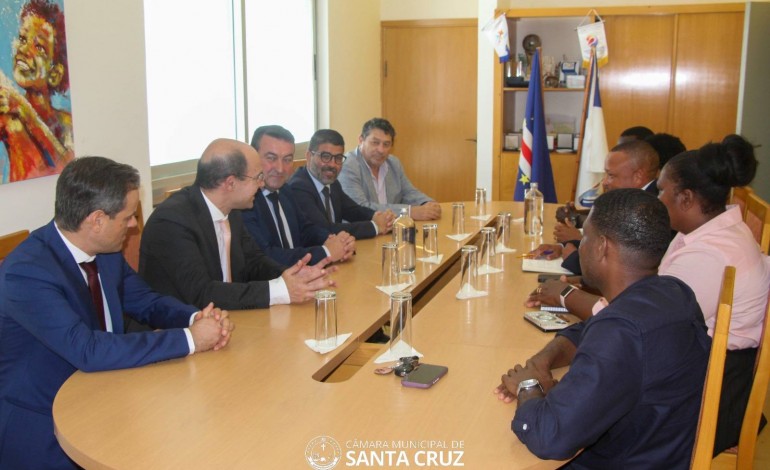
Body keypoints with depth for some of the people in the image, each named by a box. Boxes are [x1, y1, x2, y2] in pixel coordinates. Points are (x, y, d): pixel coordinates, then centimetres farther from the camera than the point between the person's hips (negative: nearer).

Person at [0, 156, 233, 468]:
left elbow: (147, 302, 9)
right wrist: (189, 339, -27)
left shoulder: (106, 251, -2)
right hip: (41, 426, -7)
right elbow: (88, 351, -32)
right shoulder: (26, 272, -25)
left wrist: (197, 318, -13)